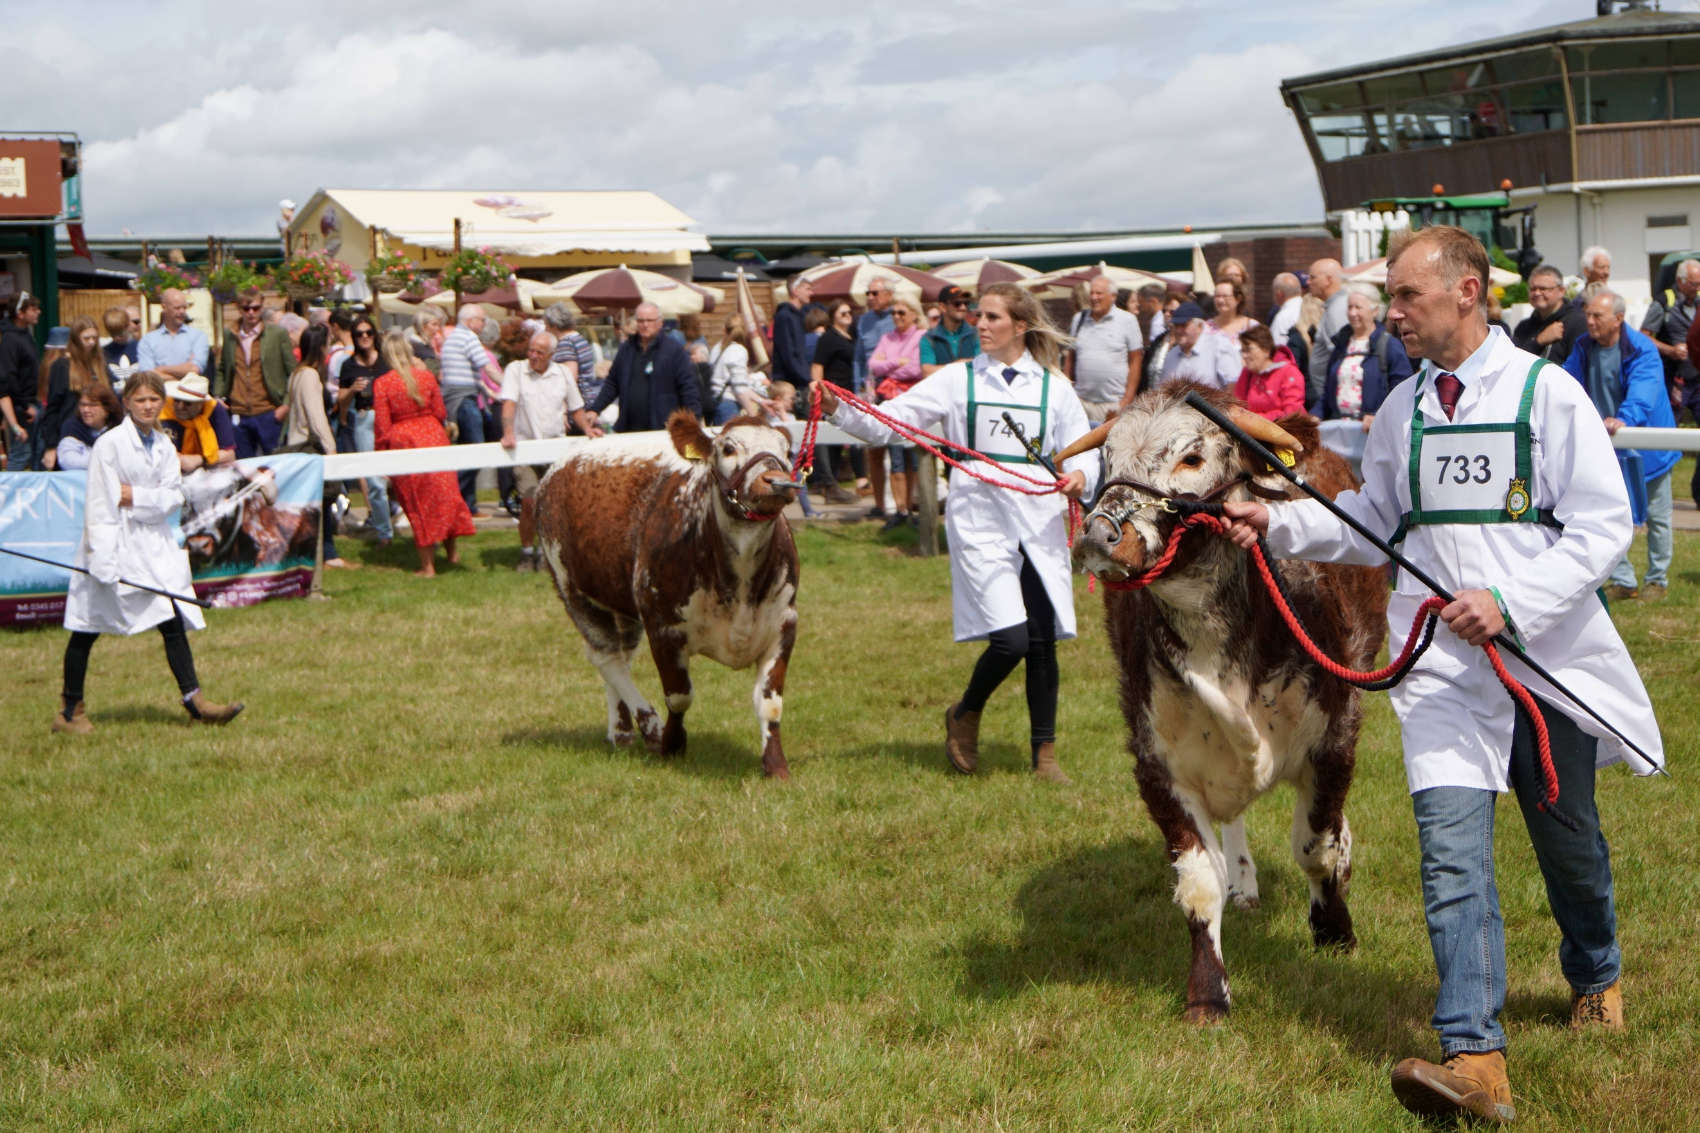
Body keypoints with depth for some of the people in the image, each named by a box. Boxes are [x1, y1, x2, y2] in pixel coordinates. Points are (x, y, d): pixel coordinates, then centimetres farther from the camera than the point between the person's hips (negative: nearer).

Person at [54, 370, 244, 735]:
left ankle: (193, 699, -3)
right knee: (88, 628, 4)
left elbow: (174, 496, 2)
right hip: (115, 544, -5)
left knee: (173, 620, -3)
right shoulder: (110, 442, -9)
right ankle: (69, 709, 13)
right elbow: (99, 503, -12)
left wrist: (136, 497, -15)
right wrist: (102, 558, -18)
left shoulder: (163, 446, 9)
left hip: (154, 545, 5)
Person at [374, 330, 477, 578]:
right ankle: (452, 549, 24)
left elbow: (382, 426, -8)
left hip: (402, 442, -2)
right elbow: (441, 412, 4)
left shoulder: (382, 384, -9)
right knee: (444, 492, 17)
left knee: (417, 503, 5)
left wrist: (381, 456, 2)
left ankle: (428, 565, 8)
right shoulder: (426, 376, -3)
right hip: (433, 436, 2)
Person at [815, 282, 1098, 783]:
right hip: (980, 520, -2)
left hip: (1039, 522, 2)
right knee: (1010, 638, -14)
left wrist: (1079, 474, -14)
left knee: (1043, 640, 2)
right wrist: (839, 409, -14)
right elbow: (887, 421, 2)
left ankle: (1044, 752, 17)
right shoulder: (958, 380, 6)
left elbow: (1082, 449, 8)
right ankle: (965, 715, 16)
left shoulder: (1053, 387, 10)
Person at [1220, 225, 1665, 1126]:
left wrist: (1510, 602, -21)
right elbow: (1373, 519, 18)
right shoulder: (1402, 409, 7)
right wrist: (1280, 523, 4)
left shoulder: (1546, 393, -7)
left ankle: (1596, 977, 45)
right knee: (1452, 848, -12)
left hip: (1548, 655, -2)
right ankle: (1473, 1058, -18)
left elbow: (1602, 525, -10)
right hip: (1443, 664, 2)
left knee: (1567, 838, 14)